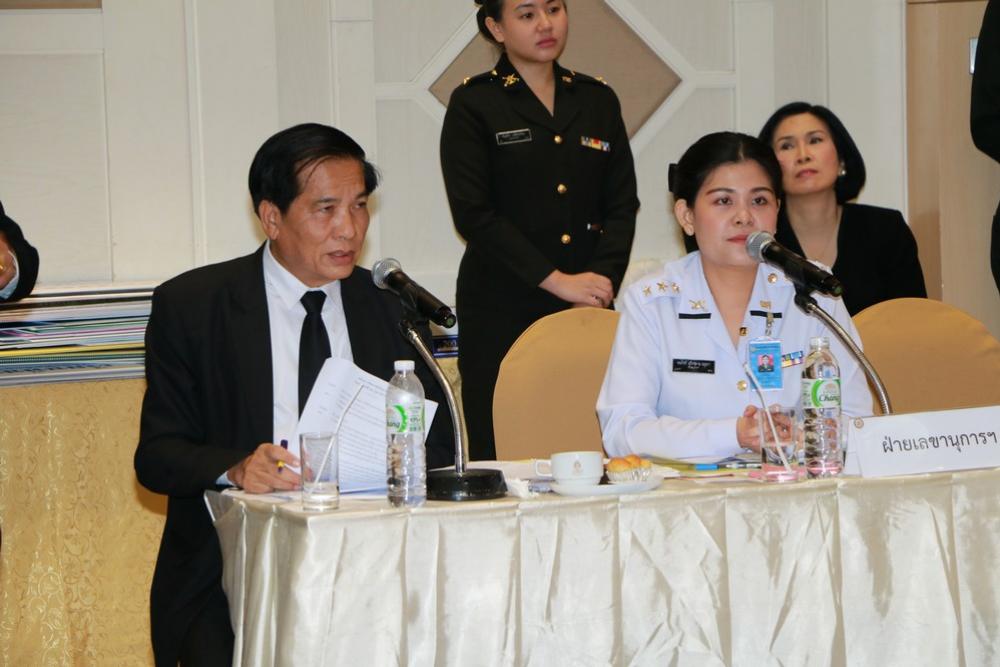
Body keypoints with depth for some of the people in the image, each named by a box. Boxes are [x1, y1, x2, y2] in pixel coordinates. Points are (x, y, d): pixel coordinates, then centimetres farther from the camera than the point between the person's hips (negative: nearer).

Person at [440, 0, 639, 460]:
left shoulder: (597, 100, 15)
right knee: (502, 453, -7)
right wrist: (558, 281, -12)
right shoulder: (473, 104, 2)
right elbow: (474, 214, -7)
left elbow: (622, 205, 11)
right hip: (503, 311, -3)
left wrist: (601, 281, -6)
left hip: (588, 308, 3)